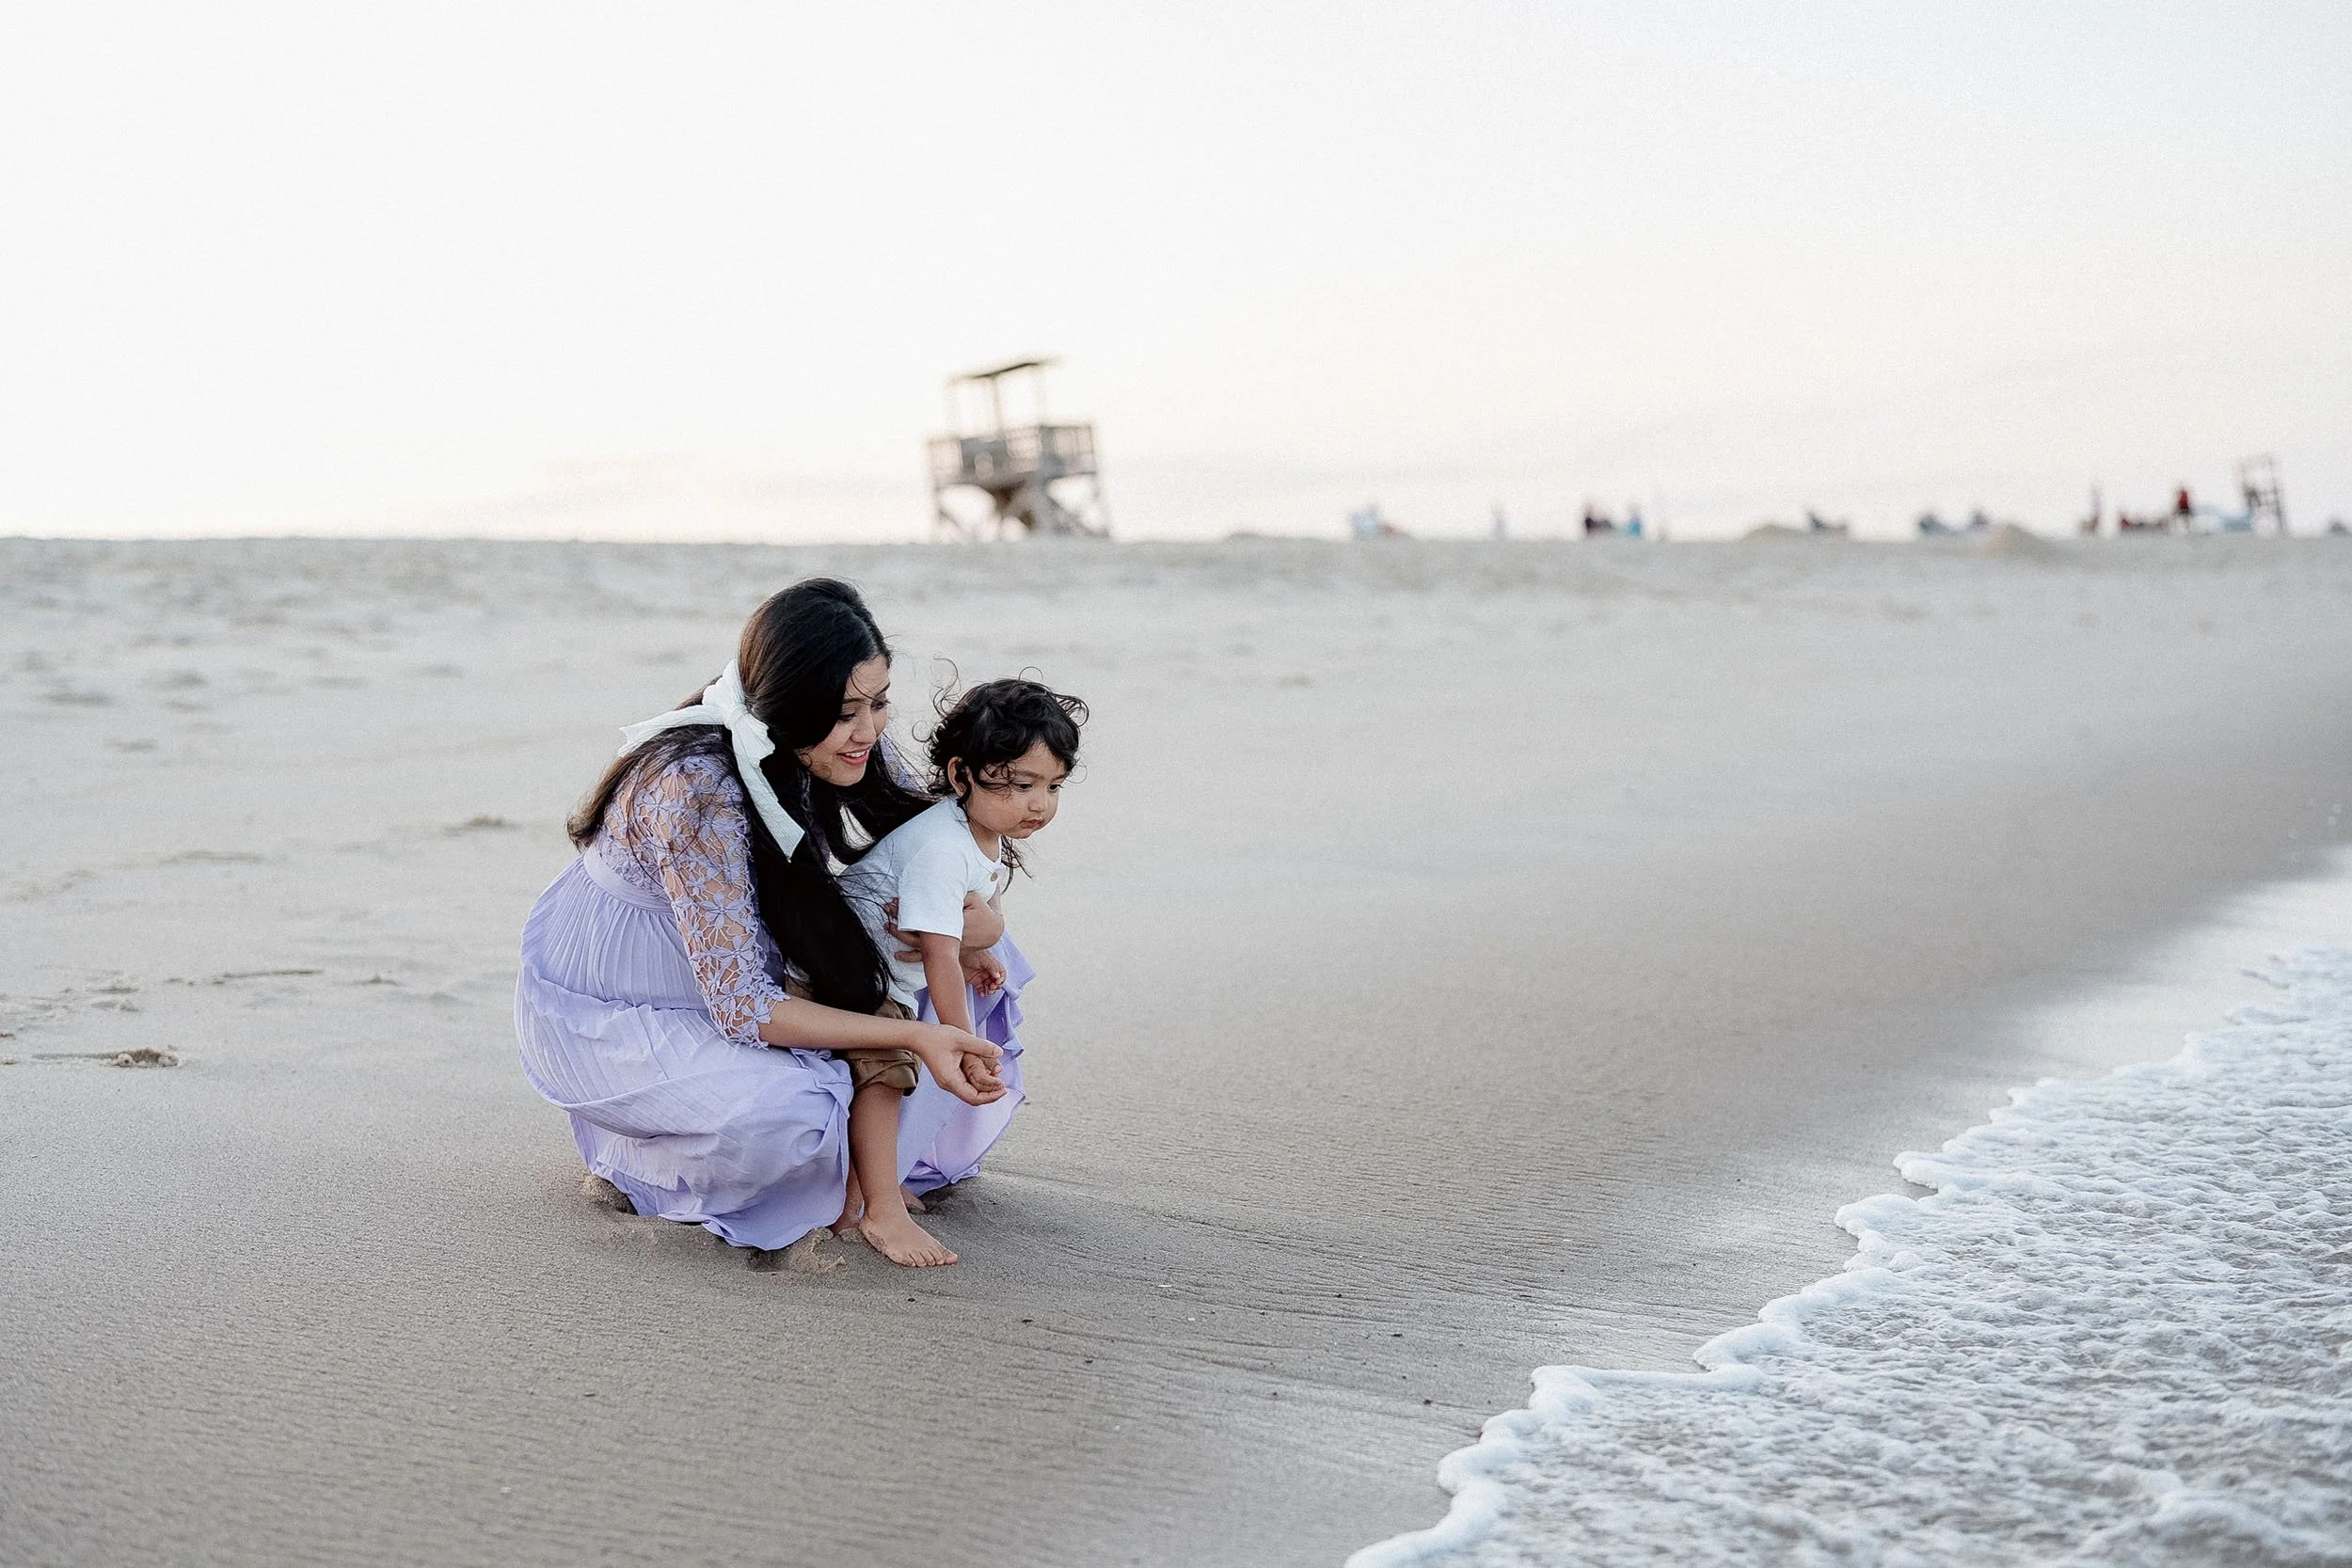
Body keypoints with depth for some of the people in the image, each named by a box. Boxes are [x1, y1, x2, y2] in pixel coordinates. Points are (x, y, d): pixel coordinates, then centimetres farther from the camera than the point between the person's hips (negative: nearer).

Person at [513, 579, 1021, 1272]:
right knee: (793, 1105, -32)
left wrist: (973, 917, -20)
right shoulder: (697, 791, -34)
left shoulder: (845, 751, -12)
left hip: (726, 976, 8)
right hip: (602, 1011, -8)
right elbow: (741, 1007, -33)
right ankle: (634, 1161, -3)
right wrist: (915, 1036, -38)